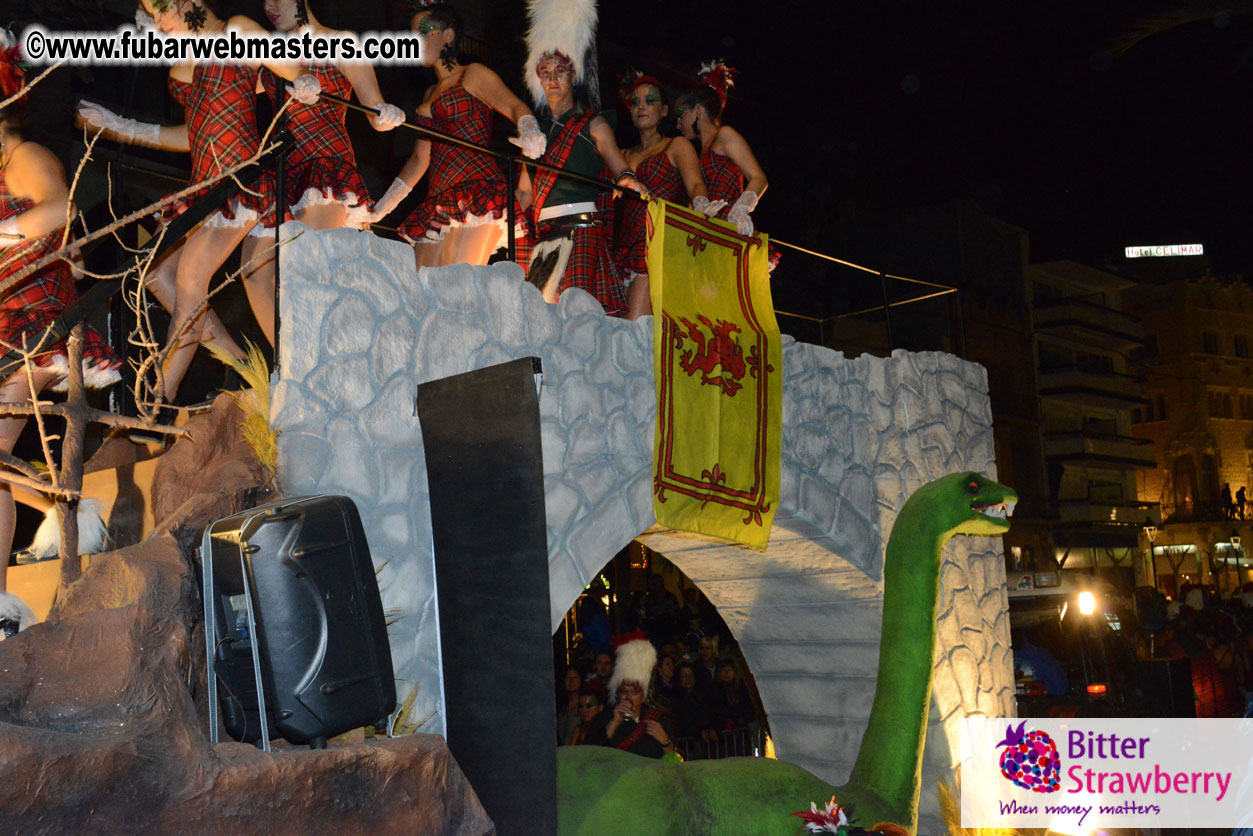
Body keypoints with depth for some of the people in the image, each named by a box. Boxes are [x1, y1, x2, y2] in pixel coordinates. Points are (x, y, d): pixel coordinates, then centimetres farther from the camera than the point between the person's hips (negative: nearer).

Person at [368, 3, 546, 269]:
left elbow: (516, 107, -8)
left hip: (478, 190, -7)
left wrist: (529, 133, -32)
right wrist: (381, 208, 24)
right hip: (438, 202, 7)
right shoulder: (430, 95, 27)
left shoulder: (473, 75, 7)